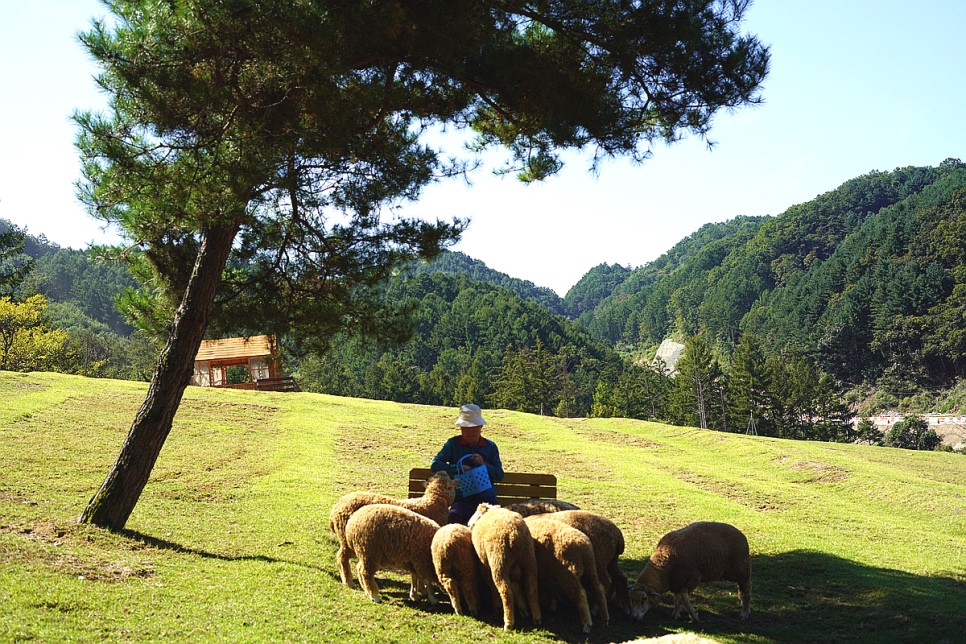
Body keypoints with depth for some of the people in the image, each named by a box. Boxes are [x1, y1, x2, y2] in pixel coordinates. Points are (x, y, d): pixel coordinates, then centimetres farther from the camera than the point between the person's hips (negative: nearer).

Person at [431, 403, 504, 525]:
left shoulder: (490, 447, 16)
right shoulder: (453, 444, 13)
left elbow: (500, 475, 13)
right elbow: (435, 465, 4)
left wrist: (483, 464, -4)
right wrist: (457, 468, -9)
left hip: (487, 500, 1)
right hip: (461, 500, -1)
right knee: (453, 516, -35)